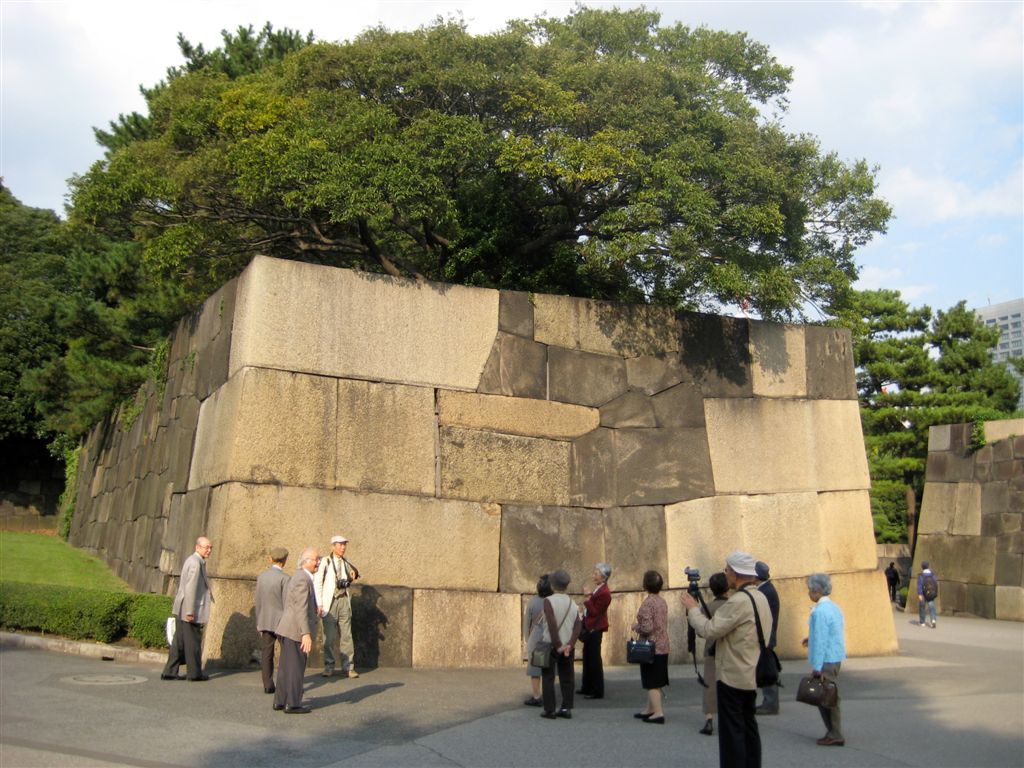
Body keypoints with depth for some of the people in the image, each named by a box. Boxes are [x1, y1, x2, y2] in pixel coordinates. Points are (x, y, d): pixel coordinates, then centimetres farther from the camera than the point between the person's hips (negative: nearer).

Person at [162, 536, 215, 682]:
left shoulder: (190, 560, 15)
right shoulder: (196, 563, -17)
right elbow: (190, 588, -22)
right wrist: (190, 611, -22)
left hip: (181, 609, 10)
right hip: (190, 610, -10)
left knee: (179, 641, 13)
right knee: (193, 642, 1)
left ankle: (169, 672, 15)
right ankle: (195, 673, 11)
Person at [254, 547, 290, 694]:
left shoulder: (261, 577, 5)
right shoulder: (284, 578, -12)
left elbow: (258, 602, 10)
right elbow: (287, 603, -13)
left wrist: (259, 623, 18)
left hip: (265, 621, 5)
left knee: (266, 655, 8)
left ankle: (268, 685, 7)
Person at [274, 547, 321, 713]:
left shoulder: (297, 577, 14)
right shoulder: (303, 579, -18)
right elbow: (301, 609, -24)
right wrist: (306, 634, -26)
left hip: (288, 630, 10)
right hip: (297, 631, -10)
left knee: (286, 667, 16)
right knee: (296, 668, -1)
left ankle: (280, 701, 23)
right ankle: (292, 704, 5)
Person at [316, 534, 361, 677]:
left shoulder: (346, 563, 13)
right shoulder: (325, 562, -2)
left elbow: (350, 580, 27)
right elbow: (318, 583, -5)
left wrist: (354, 574, 2)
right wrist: (319, 604, -11)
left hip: (344, 601, 4)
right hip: (330, 602, -4)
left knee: (346, 635, 2)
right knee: (329, 636, 0)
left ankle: (347, 667, 6)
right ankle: (329, 667, 11)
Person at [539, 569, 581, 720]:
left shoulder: (549, 601, -11)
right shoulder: (572, 603, 5)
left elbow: (552, 624, -19)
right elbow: (577, 627, -4)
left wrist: (557, 645, -14)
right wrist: (569, 645, -10)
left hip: (551, 645, -4)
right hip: (567, 647, 5)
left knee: (548, 678, 4)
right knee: (567, 678, 11)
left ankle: (549, 710, 4)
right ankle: (566, 708, 11)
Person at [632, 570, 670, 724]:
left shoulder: (647, 603, -19)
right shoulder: (663, 602, 6)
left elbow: (647, 628, -25)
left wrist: (636, 626, -6)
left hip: (651, 648, -8)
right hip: (663, 647, 8)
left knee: (652, 683, -1)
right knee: (656, 682, 16)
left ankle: (658, 713, -2)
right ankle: (650, 709, 27)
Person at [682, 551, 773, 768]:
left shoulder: (739, 601, -21)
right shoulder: (760, 597, 10)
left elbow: (709, 630, -23)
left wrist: (692, 608, -9)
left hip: (733, 677, -9)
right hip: (751, 675, 9)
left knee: (732, 731, -3)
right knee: (748, 726, 16)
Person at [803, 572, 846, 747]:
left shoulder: (820, 611, -20)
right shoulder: (834, 607, 9)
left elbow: (820, 640, -22)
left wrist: (816, 667, -18)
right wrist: (812, 638, 20)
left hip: (826, 660, -9)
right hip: (836, 658, 9)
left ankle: (835, 735, 6)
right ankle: (834, 732, 24)